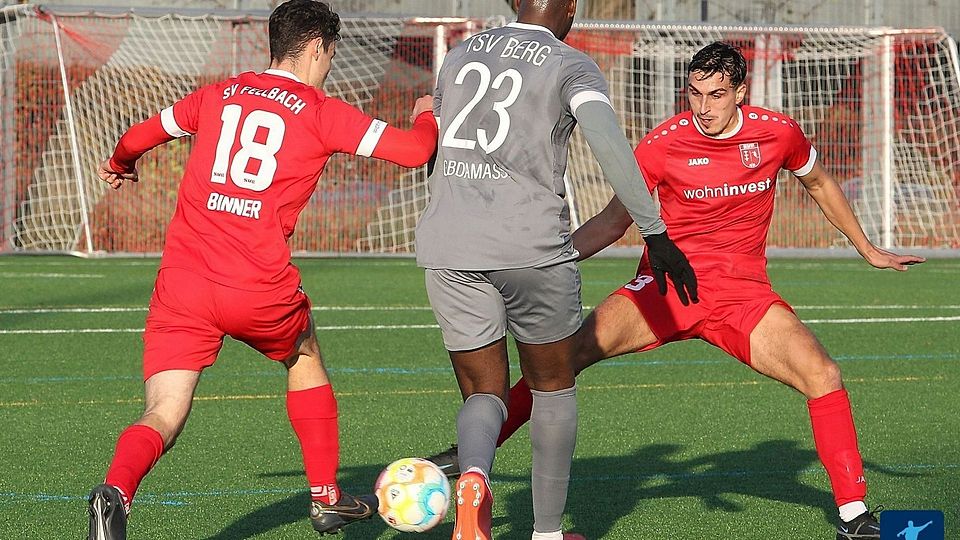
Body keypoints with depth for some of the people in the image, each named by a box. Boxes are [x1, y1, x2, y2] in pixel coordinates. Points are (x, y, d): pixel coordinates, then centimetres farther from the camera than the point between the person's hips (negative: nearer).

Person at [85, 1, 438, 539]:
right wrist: (427, 116, 27)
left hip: (183, 280, 2)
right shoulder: (321, 112, 4)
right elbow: (413, 151, 3)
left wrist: (119, 165, 52)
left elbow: (138, 138, 27)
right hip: (260, 289, -2)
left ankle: (116, 491, -33)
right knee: (305, 356, 30)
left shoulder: (218, 95, 15)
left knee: (164, 419, -2)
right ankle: (327, 497, 36)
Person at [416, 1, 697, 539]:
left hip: (448, 251, 4)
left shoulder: (460, 56, 16)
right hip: (533, 249, -4)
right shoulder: (572, 66, -1)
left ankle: (473, 477, -20)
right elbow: (609, 142, -18)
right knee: (554, 386, 17)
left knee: (484, 392, 13)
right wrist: (657, 233, -18)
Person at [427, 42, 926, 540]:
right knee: (574, 348, -22)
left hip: (742, 291, 1)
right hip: (667, 281, -1)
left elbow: (819, 183, 20)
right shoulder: (663, 144, -7)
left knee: (823, 376, -17)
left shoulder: (777, 133, -2)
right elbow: (613, 222, 4)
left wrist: (867, 249, 25)